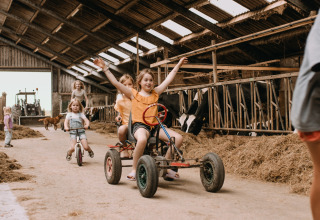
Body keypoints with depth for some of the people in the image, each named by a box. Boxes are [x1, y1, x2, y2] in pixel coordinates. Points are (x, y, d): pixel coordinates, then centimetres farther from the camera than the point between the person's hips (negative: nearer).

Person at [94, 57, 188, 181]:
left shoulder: (155, 93, 19)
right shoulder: (133, 94, 10)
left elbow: (168, 80, 23)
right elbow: (115, 83, 6)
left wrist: (178, 65, 27)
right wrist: (105, 68, 3)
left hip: (155, 125, 5)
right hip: (140, 125, -4)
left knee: (178, 138, -15)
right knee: (142, 139, -41)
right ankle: (134, 169, -21)